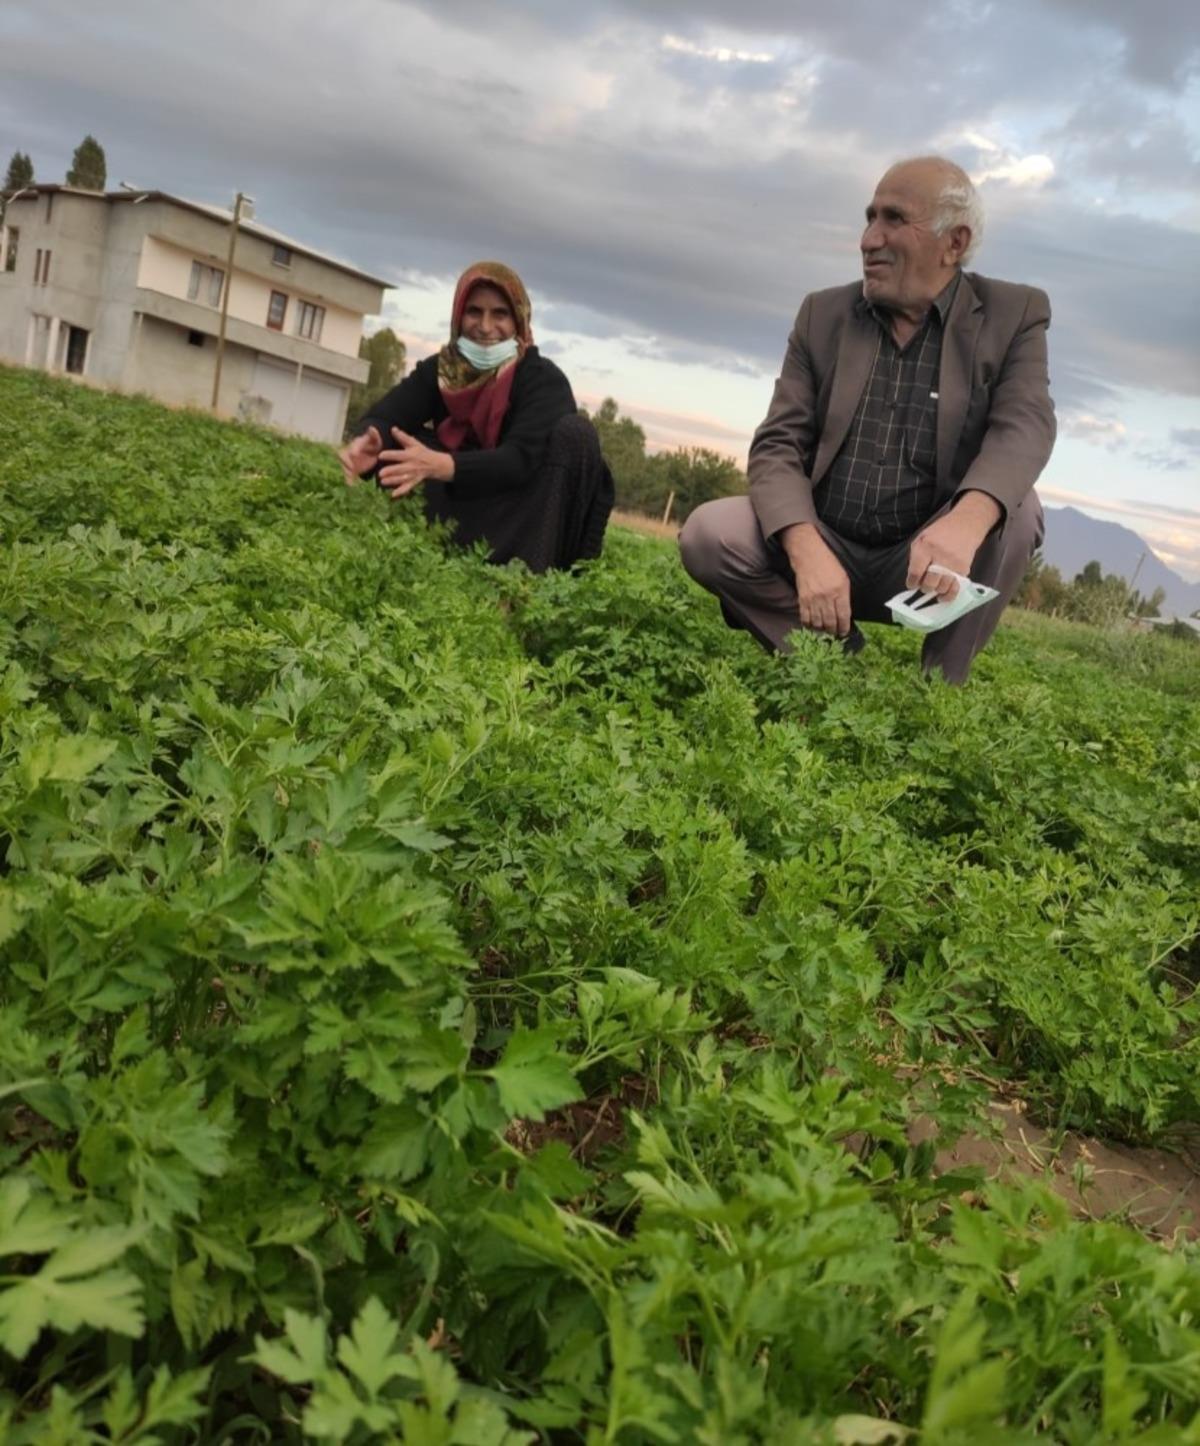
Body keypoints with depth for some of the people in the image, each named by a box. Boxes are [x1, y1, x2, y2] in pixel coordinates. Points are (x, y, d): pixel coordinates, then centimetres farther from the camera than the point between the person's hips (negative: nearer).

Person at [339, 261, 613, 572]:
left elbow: (520, 460, -31)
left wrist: (440, 465, -48)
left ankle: (532, 574, -34)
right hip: (467, 504, 3)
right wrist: (368, 441, -46)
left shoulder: (543, 379, -16)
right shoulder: (439, 370, -3)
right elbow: (386, 415, -20)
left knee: (575, 432, -27)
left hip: (529, 519, -3)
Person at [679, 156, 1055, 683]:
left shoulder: (1014, 314, -1)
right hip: (824, 545, 1)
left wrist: (967, 521, -43)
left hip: (927, 559, -1)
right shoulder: (823, 315, 4)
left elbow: (1024, 425, -19)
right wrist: (807, 551, -27)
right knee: (707, 532, -21)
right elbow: (778, 444, -5)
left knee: (1015, 510, -29)